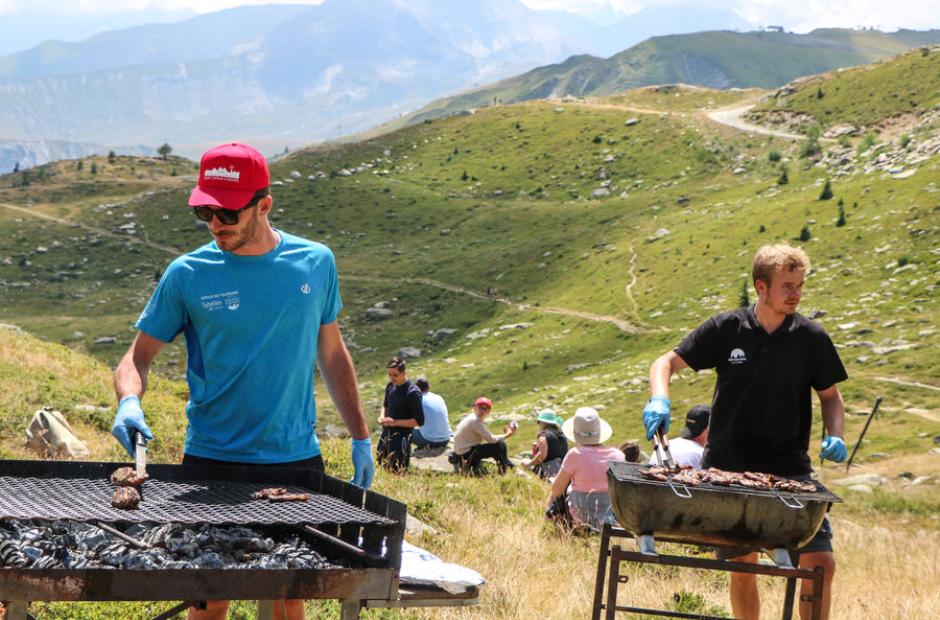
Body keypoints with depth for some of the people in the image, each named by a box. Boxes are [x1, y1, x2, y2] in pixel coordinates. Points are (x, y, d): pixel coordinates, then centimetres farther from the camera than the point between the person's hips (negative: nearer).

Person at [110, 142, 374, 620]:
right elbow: (137, 356, 1)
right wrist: (130, 402, -21)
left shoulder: (315, 263, 2)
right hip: (211, 461, -1)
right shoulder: (187, 275, -4)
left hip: (297, 459, 2)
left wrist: (360, 438, 12)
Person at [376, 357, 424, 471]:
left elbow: (419, 421, -18)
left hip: (401, 436, -7)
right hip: (386, 434, 7)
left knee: (394, 470, -3)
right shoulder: (391, 386, 3)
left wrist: (395, 422, -19)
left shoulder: (413, 392, -19)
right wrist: (382, 416, -1)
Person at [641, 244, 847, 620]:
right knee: (742, 567, 7)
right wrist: (659, 399, -17)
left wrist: (835, 436, -7)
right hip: (728, 470, 0)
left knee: (821, 562, -10)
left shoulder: (812, 338, 0)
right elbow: (666, 363, 3)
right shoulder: (726, 329, -2)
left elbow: (830, 395, 13)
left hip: (789, 471, 0)